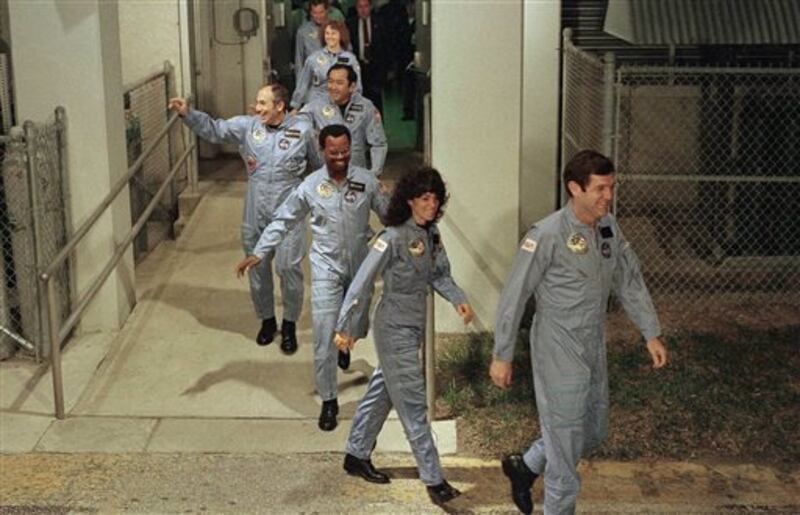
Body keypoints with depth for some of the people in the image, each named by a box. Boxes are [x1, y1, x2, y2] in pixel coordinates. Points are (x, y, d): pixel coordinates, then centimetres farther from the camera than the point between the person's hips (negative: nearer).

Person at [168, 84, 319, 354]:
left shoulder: (302, 129, -5)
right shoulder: (247, 125, -1)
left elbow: (320, 163, 7)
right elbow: (214, 129, -2)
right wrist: (188, 114, -17)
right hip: (255, 212, 3)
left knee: (288, 267, -4)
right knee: (257, 267, 12)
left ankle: (289, 325, 16)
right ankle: (267, 320, 32)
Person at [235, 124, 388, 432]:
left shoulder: (367, 181, -8)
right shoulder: (311, 186, -8)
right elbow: (283, 221, -1)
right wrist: (258, 253, -7)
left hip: (360, 267, 2)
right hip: (327, 268, -2)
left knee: (358, 328, 20)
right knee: (323, 337, -7)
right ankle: (328, 401, 4)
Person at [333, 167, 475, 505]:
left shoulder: (430, 233, 3)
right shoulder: (394, 238, -20)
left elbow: (439, 274, 10)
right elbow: (363, 282, -19)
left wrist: (457, 299, -9)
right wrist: (346, 328, -17)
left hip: (414, 326, 8)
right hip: (394, 329, -8)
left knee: (382, 392, 19)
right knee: (413, 404, -5)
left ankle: (357, 456, 35)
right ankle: (434, 480, 0)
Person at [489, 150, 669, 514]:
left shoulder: (608, 227, 1)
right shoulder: (547, 235, -21)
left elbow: (630, 281, 11)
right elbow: (514, 297, -16)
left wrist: (651, 334, 8)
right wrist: (502, 356, -14)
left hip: (594, 350, 8)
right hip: (559, 354, -8)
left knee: (593, 433, 20)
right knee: (566, 439, 2)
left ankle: (525, 467, 39)